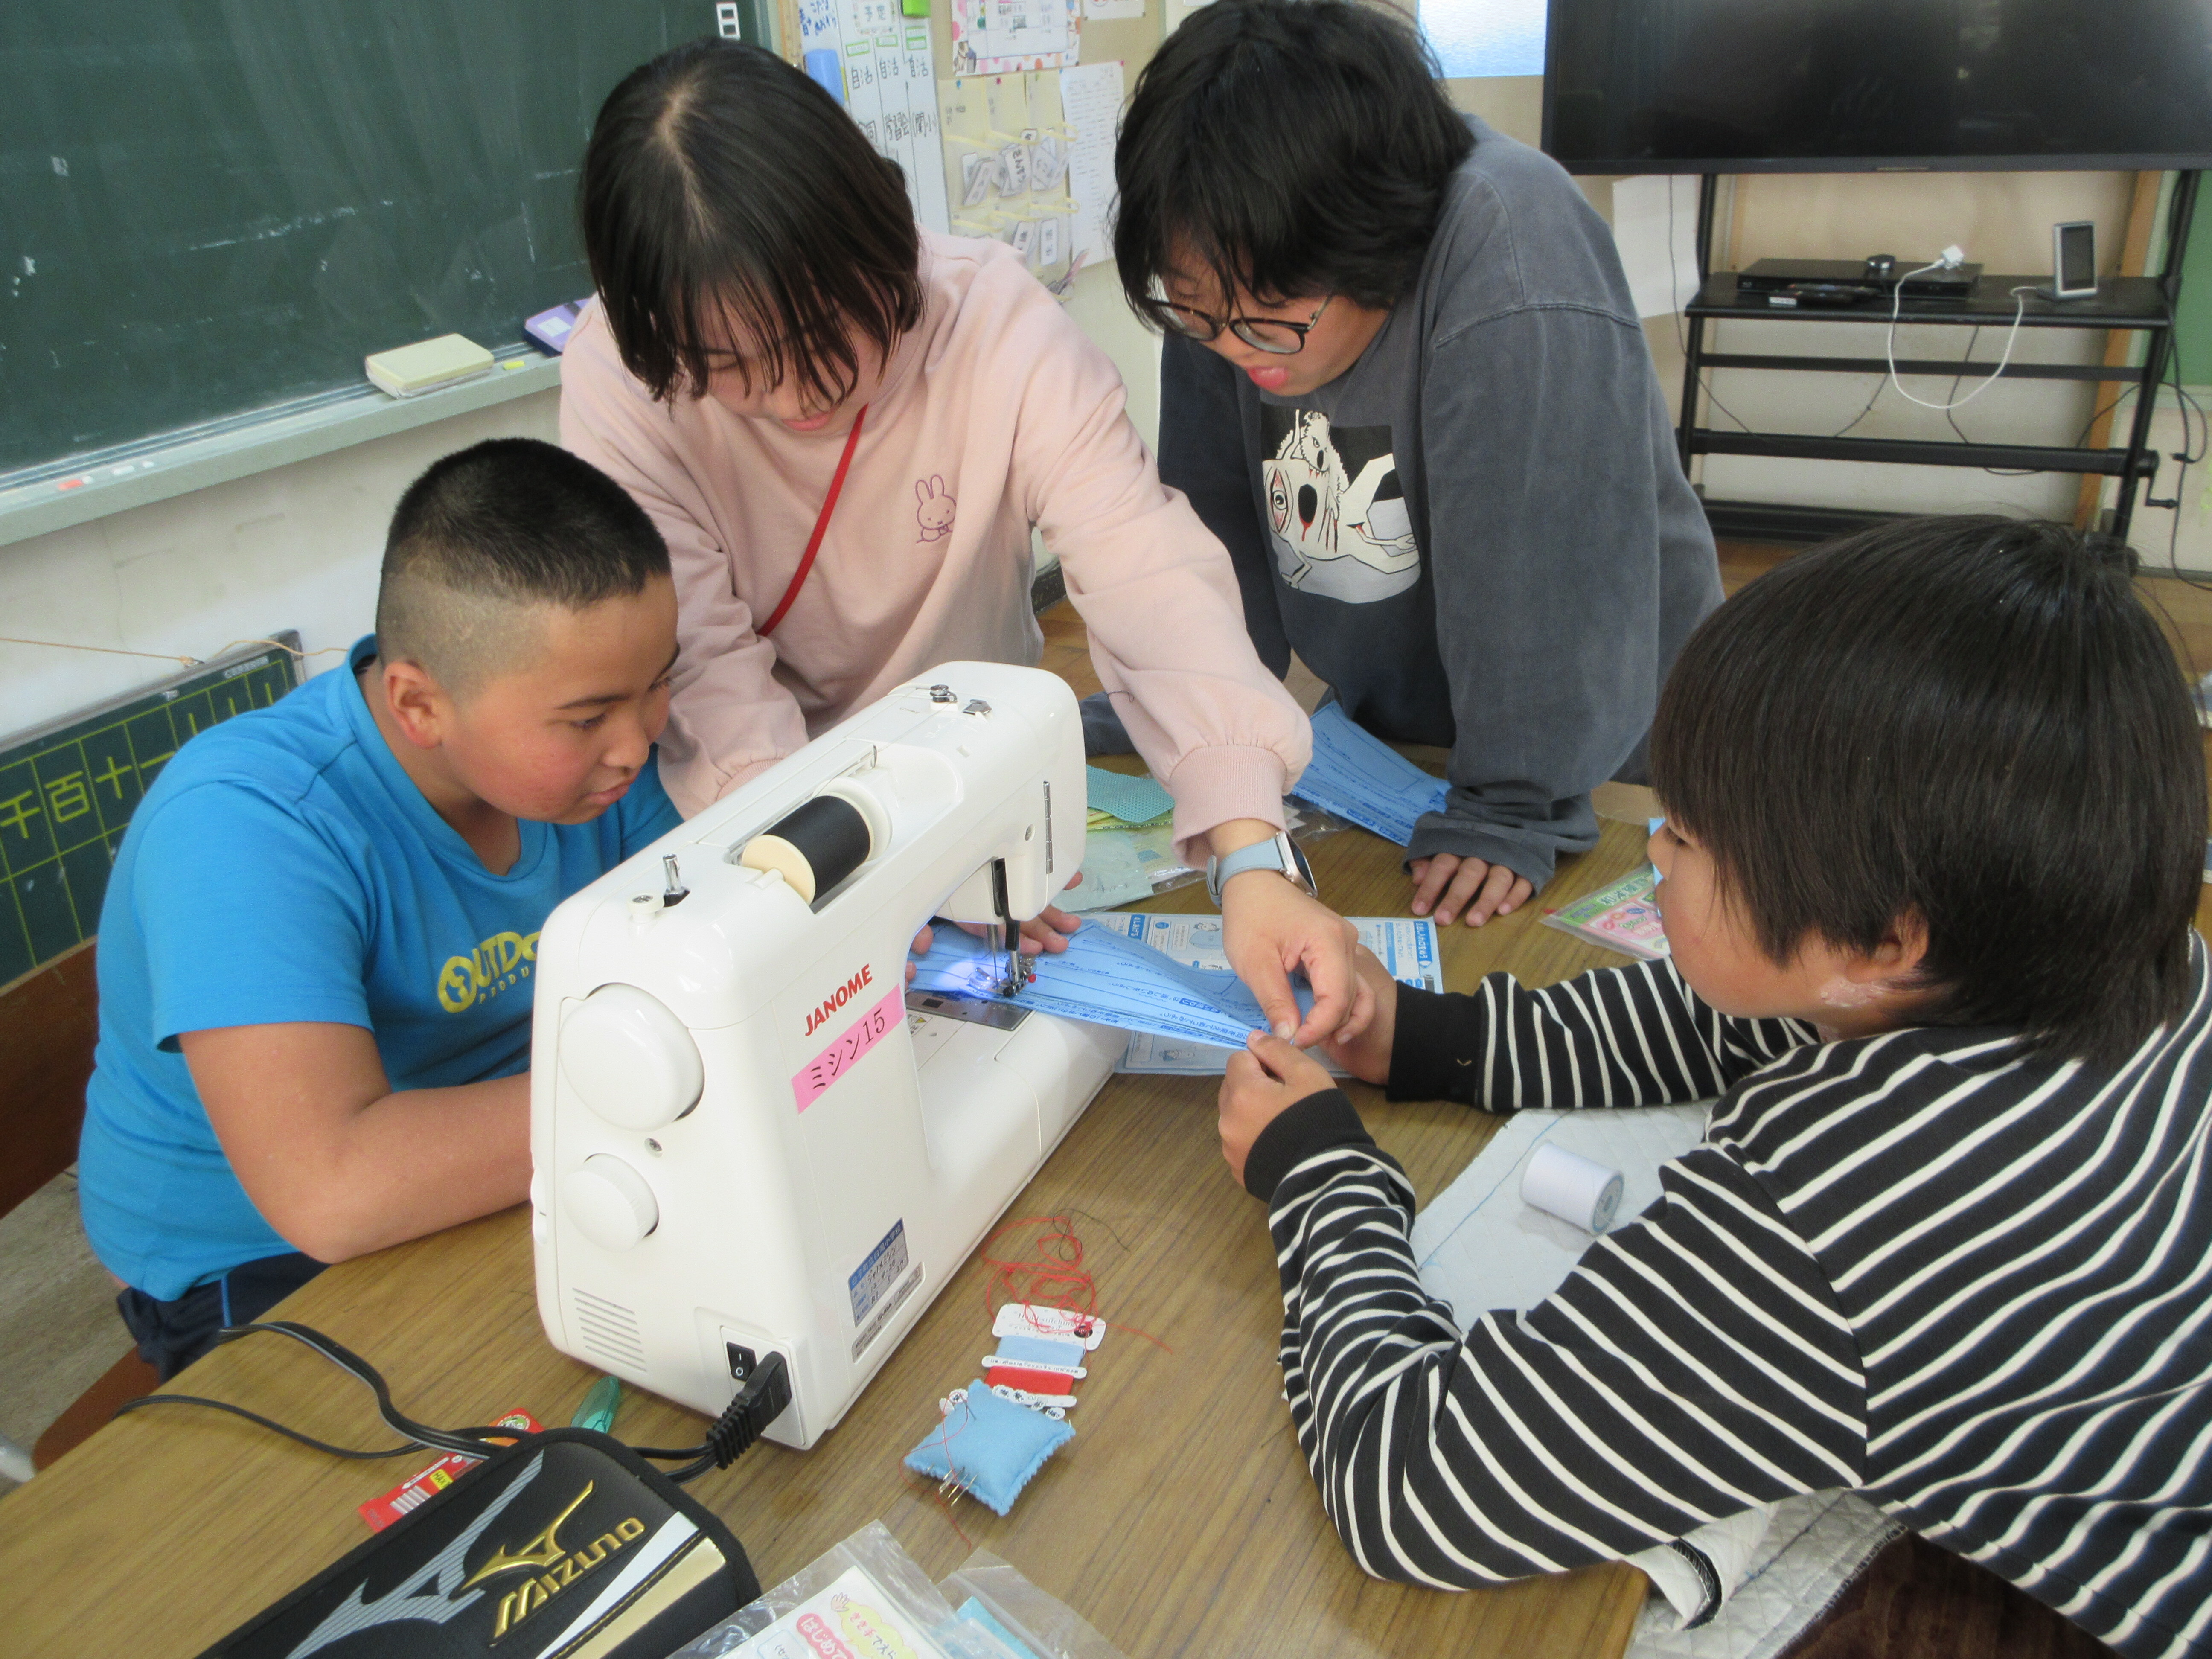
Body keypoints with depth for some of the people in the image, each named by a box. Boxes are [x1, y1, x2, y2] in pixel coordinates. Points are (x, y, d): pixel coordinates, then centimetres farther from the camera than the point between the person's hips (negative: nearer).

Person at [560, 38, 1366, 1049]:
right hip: (766, 810, 0)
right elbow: (700, 667, -25)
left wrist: (1253, 856, -47)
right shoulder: (615, 379, -22)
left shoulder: (992, 318, -25)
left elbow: (1148, 575, -34)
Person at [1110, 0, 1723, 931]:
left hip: (1593, 740, -5)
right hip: (1381, 729, 5)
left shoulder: (1515, 263, -33)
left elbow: (1543, 561, -32)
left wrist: (1511, 813, -28)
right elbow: (1214, 515, -3)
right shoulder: (1225, 282, -13)